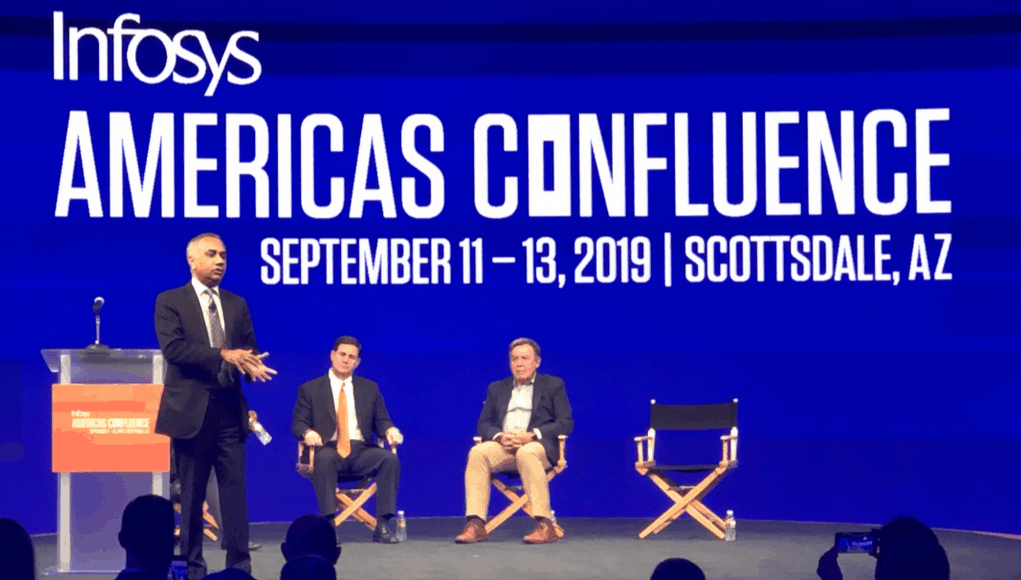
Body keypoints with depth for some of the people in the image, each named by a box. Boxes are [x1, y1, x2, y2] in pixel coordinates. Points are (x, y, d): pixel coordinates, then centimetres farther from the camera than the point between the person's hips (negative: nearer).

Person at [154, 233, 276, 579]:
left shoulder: (237, 304, 15)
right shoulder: (170, 302, 0)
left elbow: (249, 349, 11)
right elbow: (173, 348, -13)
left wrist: (252, 365, -14)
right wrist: (223, 355, -20)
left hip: (229, 410, 3)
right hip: (191, 409, -3)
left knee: (235, 489, -1)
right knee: (191, 494, 3)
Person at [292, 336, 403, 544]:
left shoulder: (369, 388, 21)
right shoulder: (310, 389, 13)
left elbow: (381, 421, 17)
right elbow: (298, 423, 6)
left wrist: (390, 430, -8)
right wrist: (307, 432, -18)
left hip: (360, 450, 2)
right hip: (329, 449, -2)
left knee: (390, 458, -28)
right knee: (324, 459, -39)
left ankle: (382, 526, -29)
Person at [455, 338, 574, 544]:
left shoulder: (553, 385, 14)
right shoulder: (497, 388, 25)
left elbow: (566, 423, 3)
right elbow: (483, 424, 17)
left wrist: (531, 435, -13)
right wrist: (499, 436, -8)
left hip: (538, 445, -3)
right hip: (504, 446, 3)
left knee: (526, 454, -39)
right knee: (477, 453, -29)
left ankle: (545, 526, -42)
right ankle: (475, 525, -36)